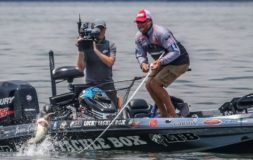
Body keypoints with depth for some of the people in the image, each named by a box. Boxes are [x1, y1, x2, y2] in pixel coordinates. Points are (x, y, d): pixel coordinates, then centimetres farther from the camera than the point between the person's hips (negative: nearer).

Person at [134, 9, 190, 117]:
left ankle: (172, 113, -8)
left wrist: (161, 62, -36)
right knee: (149, 85, 0)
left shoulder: (161, 33, -27)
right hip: (162, 63, 9)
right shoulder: (139, 37, -2)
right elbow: (140, 54, 5)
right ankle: (164, 114, 11)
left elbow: (176, 52, -28)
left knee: (155, 84, -17)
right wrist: (143, 64, -18)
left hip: (179, 63, -9)